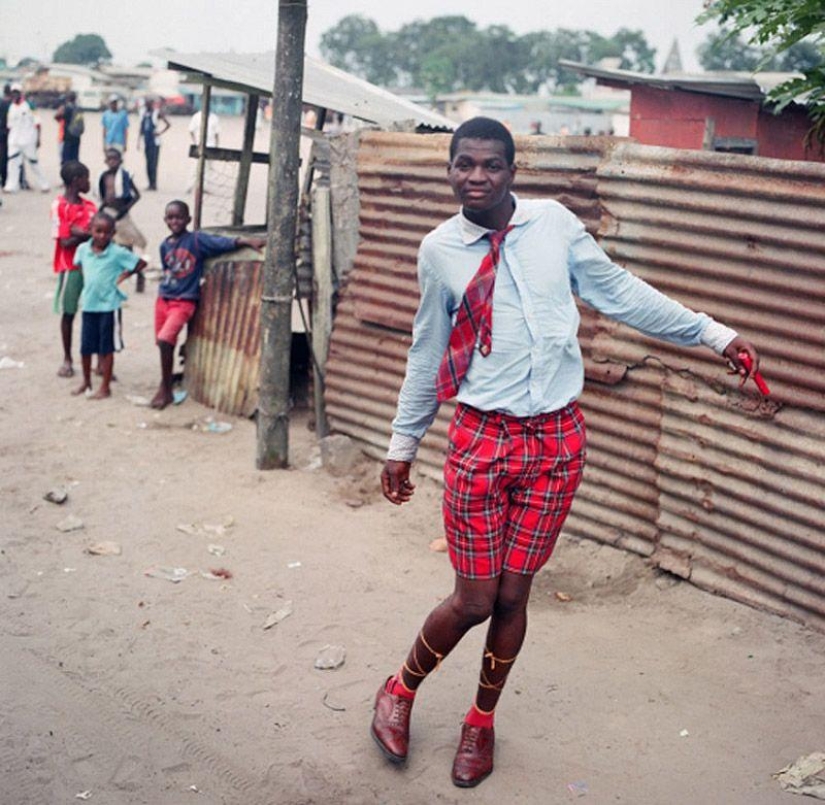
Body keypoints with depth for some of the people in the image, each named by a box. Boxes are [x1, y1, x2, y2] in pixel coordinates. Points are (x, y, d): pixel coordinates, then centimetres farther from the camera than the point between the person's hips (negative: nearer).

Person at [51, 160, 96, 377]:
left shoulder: (90, 206, 8)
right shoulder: (59, 206, -9)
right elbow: (65, 242, -14)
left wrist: (81, 233, -15)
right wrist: (87, 234, -14)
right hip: (71, 267, -4)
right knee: (68, 313, 8)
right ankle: (67, 359, 20)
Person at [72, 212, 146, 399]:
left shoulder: (118, 253, -11)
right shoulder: (83, 249, 1)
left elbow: (141, 263, -5)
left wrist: (125, 274, -5)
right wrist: (88, 280, 11)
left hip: (109, 306, -4)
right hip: (88, 304, 4)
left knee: (106, 348, 3)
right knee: (85, 347, 11)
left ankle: (105, 387, 12)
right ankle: (86, 382, 30)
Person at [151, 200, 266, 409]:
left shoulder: (197, 240, -8)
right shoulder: (165, 246, 9)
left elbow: (225, 243, -19)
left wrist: (249, 241, -32)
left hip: (184, 302, -6)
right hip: (163, 299, 6)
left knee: (165, 339, -20)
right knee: (162, 342, 10)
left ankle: (165, 389, -6)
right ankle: (165, 388, 27)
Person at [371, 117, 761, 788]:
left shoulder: (554, 224, 0)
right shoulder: (439, 250, -1)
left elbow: (620, 292, 8)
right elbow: (428, 352, 8)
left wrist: (712, 333, 9)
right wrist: (404, 443, 14)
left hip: (557, 438, 1)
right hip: (482, 438, -1)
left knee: (513, 594, 10)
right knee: (474, 600, 2)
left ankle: (482, 720, 34)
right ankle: (400, 690, 31)